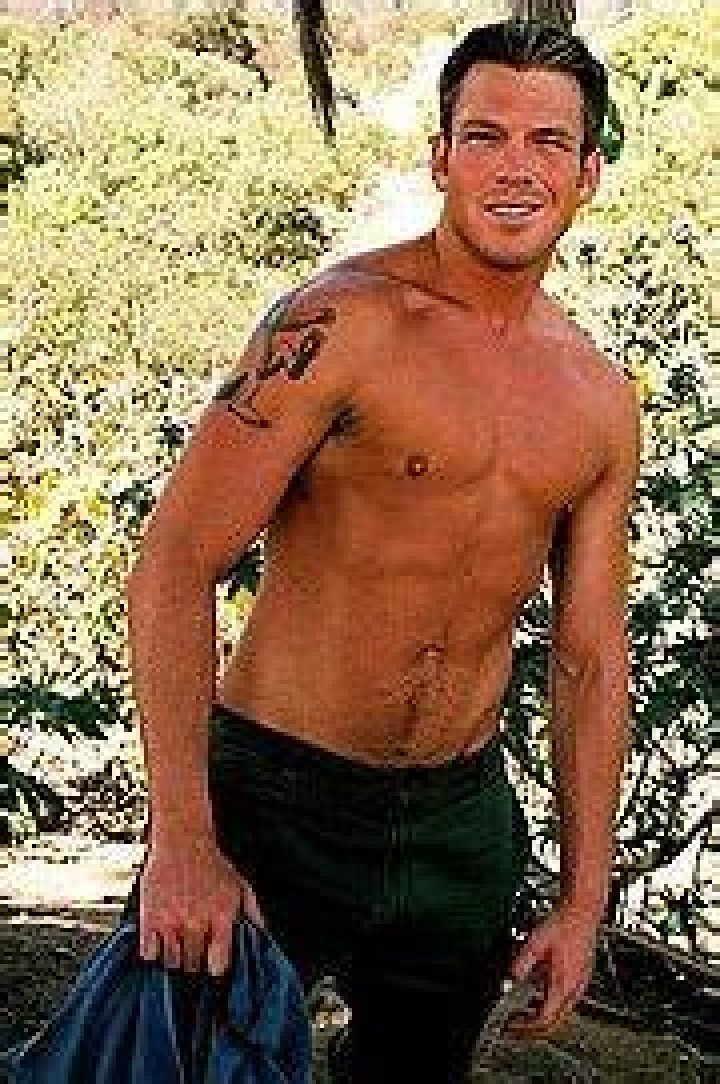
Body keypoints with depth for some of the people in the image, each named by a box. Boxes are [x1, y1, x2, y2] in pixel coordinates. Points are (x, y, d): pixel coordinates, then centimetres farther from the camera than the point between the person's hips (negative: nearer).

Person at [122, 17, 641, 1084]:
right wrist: (181, 839, -23)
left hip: (463, 816, 6)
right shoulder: (347, 323, -15)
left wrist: (584, 899, 8)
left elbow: (591, 658, 10)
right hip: (278, 795, -5)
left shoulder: (600, 400, 4)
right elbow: (174, 566, -18)